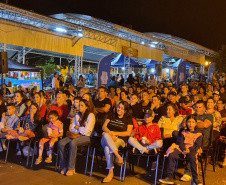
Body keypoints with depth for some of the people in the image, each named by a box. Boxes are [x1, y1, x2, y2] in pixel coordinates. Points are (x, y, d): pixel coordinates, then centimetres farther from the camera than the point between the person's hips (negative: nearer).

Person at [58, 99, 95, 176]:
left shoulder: (91, 115, -4)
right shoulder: (77, 115, 17)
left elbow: (86, 131, -11)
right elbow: (72, 128, 15)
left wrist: (78, 128, 3)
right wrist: (79, 131, -5)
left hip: (86, 137, -6)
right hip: (76, 135, 6)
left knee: (73, 143, -36)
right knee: (61, 143, -20)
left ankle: (71, 168, -26)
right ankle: (65, 166, -12)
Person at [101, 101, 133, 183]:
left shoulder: (128, 119, 15)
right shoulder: (112, 117, 23)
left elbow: (128, 133, 2)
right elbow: (104, 127, 9)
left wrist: (114, 133, -8)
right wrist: (110, 133, -12)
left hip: (120, 140, -3)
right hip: (107, 139, 3)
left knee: (107, 148, -37)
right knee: (106, 135, -38)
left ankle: (110, 173, -36)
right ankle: (118, 156, -45)